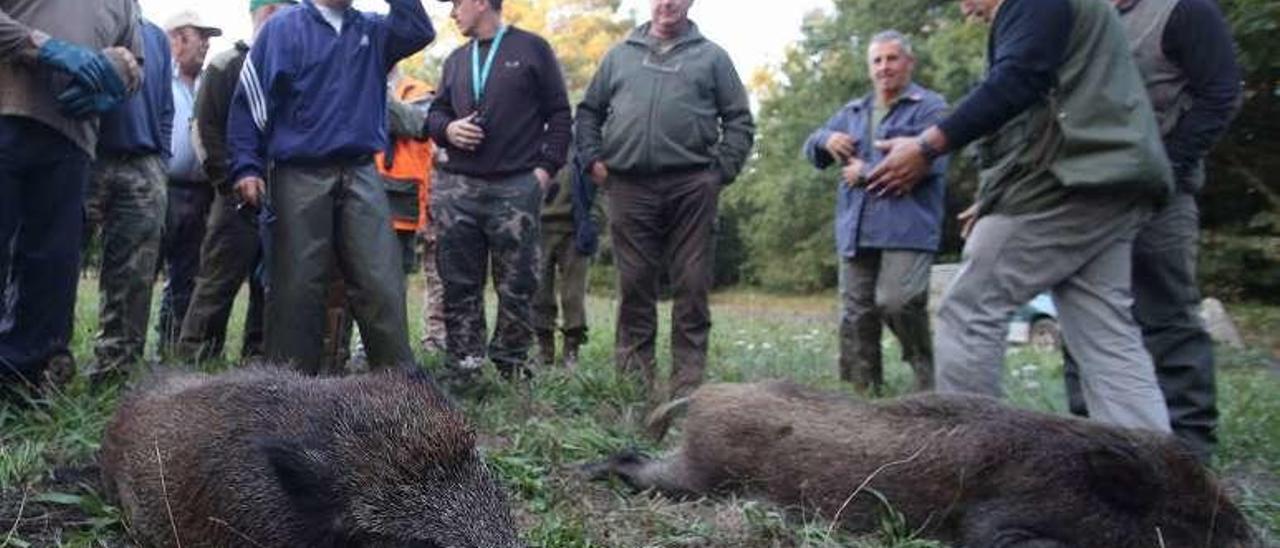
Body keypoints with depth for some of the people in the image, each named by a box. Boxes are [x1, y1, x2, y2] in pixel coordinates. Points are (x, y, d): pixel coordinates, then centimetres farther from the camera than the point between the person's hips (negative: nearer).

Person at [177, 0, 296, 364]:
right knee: (219, 282, -6)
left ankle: (258, 361, 11)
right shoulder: (227, 66, 3)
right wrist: (233, 183, -12)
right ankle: (194, 359, -1)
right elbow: (206, 131, -4)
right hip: (240, 199, -5)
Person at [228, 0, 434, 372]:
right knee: (297, 287, 2)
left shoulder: (372, 31, 16)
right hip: (301, 177, -3)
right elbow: (251, 99, -3)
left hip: (361, 175, 3)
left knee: (381, 283, -1)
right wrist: (247, 167, -11)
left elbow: (420, 31, 1)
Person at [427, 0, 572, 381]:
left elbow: (559, 113, 2)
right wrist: (447, 128, -1)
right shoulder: (456, 60, 19)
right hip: (457, 188, 5)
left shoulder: (531, 49, 5)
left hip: (516, 188, -4)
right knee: (459, 285, 5)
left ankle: (512, 366, 10)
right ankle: (461, 370, 12)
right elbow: (436, 112, 23)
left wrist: (546, 166, -7)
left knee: (517, 285, 0)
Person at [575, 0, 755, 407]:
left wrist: (722, 171, -1)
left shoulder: (711, 56, 13)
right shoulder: (620, 55, 19)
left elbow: (739, 121, 10)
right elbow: (588, 112, 22)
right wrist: (593, 158, 8)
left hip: (691, 189, -1)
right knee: (634, 287, 3)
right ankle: (635, 385, 10)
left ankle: (688, 386, 3)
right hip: (629, 187, 2)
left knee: (692, 286, -2)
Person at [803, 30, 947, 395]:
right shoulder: (851, 113, 23)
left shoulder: (930, 107, 2)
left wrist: (867, 172, -7)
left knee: (896, 303, -19)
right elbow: (812, 151, 25)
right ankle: (863, 393, 12)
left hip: (907, 229, -6)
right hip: (855, 231, 6)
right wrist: (826, 139, -1)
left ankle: (929, 375, 3)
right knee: (856, 316, 5)